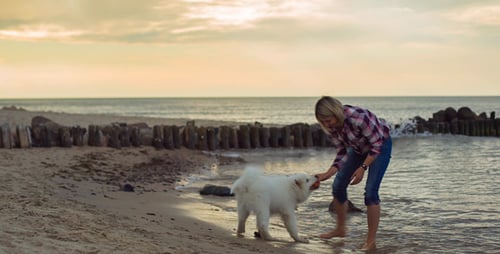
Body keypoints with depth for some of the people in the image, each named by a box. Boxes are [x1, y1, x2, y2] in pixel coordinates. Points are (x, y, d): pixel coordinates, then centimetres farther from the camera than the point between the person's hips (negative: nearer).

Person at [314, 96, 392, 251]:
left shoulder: (357, 117, -39)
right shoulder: (330, 127, -19)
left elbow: (377, 145, -27)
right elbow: (342, 153, -10)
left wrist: (362, 168, -31)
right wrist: (328, 174, -22)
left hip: (381, 145, -7)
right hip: (358, 148, 7)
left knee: (370, 191, -18)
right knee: (338, 186, 4)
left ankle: (371, 241, -9)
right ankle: (340, 229, 24)